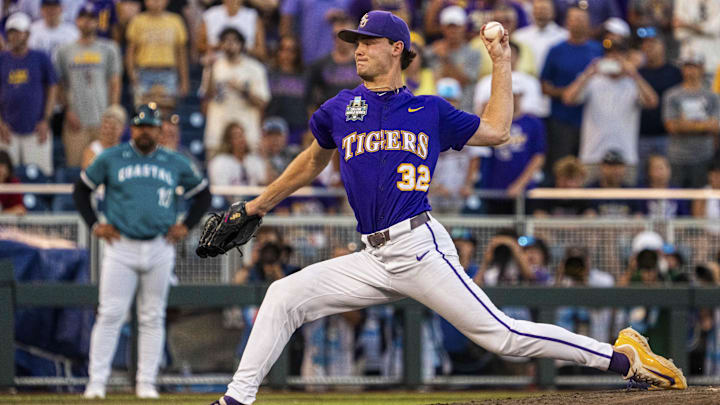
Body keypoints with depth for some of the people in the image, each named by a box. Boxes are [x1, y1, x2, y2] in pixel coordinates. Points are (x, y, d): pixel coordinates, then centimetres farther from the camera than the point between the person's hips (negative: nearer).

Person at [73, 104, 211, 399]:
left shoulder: (176, 164, 8)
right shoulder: (110, 159, 4)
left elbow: (202, 194, 19)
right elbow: (81, 189, 13)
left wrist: (186, 226, 8)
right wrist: (94, 225, 3)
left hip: (160, 249, 2)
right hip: (121, 246, -2)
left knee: (152, 318, 4)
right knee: (110, 314, -7)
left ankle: (146, 383, 9)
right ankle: (96, 381, -5)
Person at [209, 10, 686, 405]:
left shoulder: (430, 111, 8)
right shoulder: (342, 108, 15)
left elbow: (495, 130, 14)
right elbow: (314, 160, 31)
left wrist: (502, 64, 14)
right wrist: (260, 204, 37)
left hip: (419, 246, -4)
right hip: (375, 259, 4)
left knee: (501, 334, -14)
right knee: (284, 296, -5)